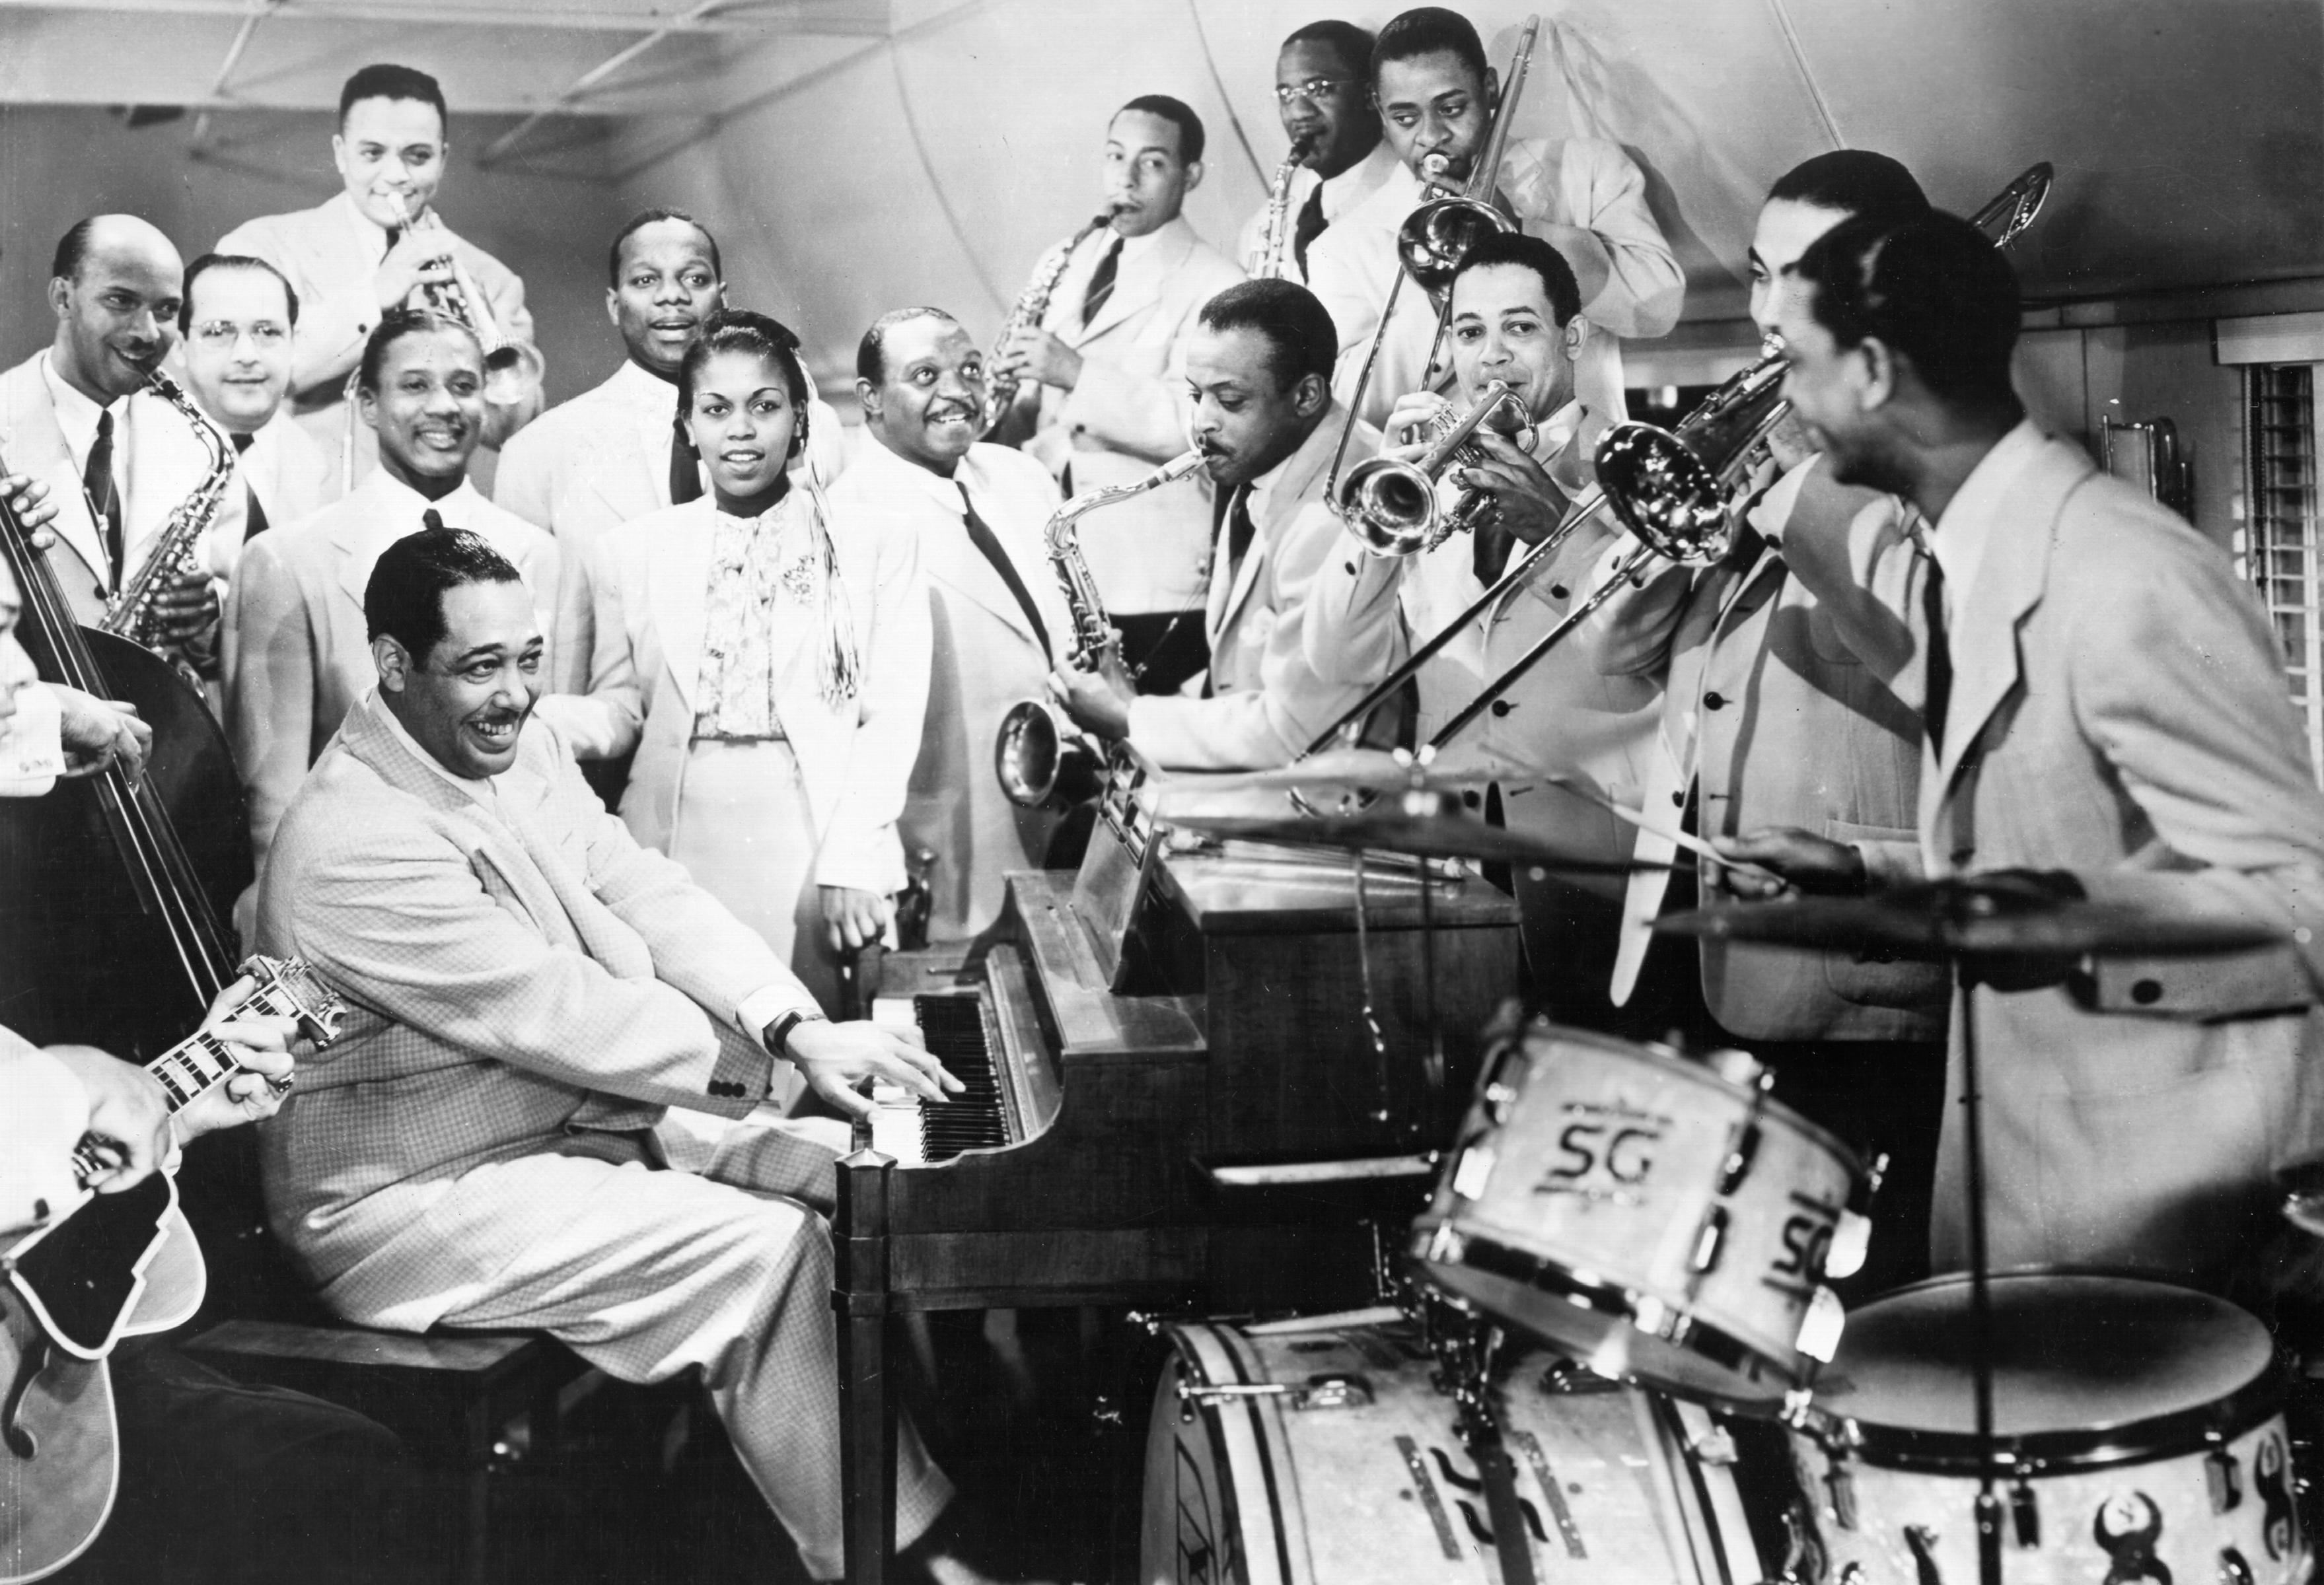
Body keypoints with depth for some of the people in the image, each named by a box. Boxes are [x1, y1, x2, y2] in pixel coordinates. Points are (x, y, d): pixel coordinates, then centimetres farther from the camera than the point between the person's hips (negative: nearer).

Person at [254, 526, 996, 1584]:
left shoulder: (517, 749, 2)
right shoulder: (355, 845, -26)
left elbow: (643, 892, -2)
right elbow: (554, 1013, -27)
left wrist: (795, 1026, -18)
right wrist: (786, 1060, -23)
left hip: (575, 1114, 9)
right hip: (414, 1206, -9)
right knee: (767, 1246, -21)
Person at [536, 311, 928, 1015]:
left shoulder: (877, 546, 4)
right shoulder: (632, 552, 10)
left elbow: (891, 718, -1)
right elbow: (621, 709, 12)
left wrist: (851, 865, -11)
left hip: (814, 850, -1)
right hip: (674, 848, 2)